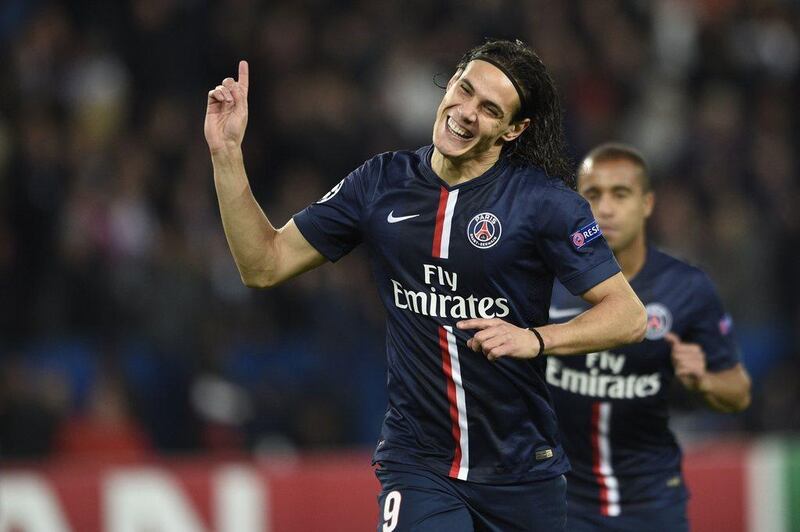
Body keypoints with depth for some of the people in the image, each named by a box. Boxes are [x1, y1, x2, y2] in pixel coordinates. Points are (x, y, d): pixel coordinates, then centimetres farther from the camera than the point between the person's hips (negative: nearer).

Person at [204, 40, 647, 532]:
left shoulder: (544, 200, -9)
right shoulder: (382, 183, 2)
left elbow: (628, 315, -9)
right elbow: (265, 265, 6)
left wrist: (534, 339, -25)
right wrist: (226, 155, -3)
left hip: (521, 469, -1)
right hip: (418, 466, 1)